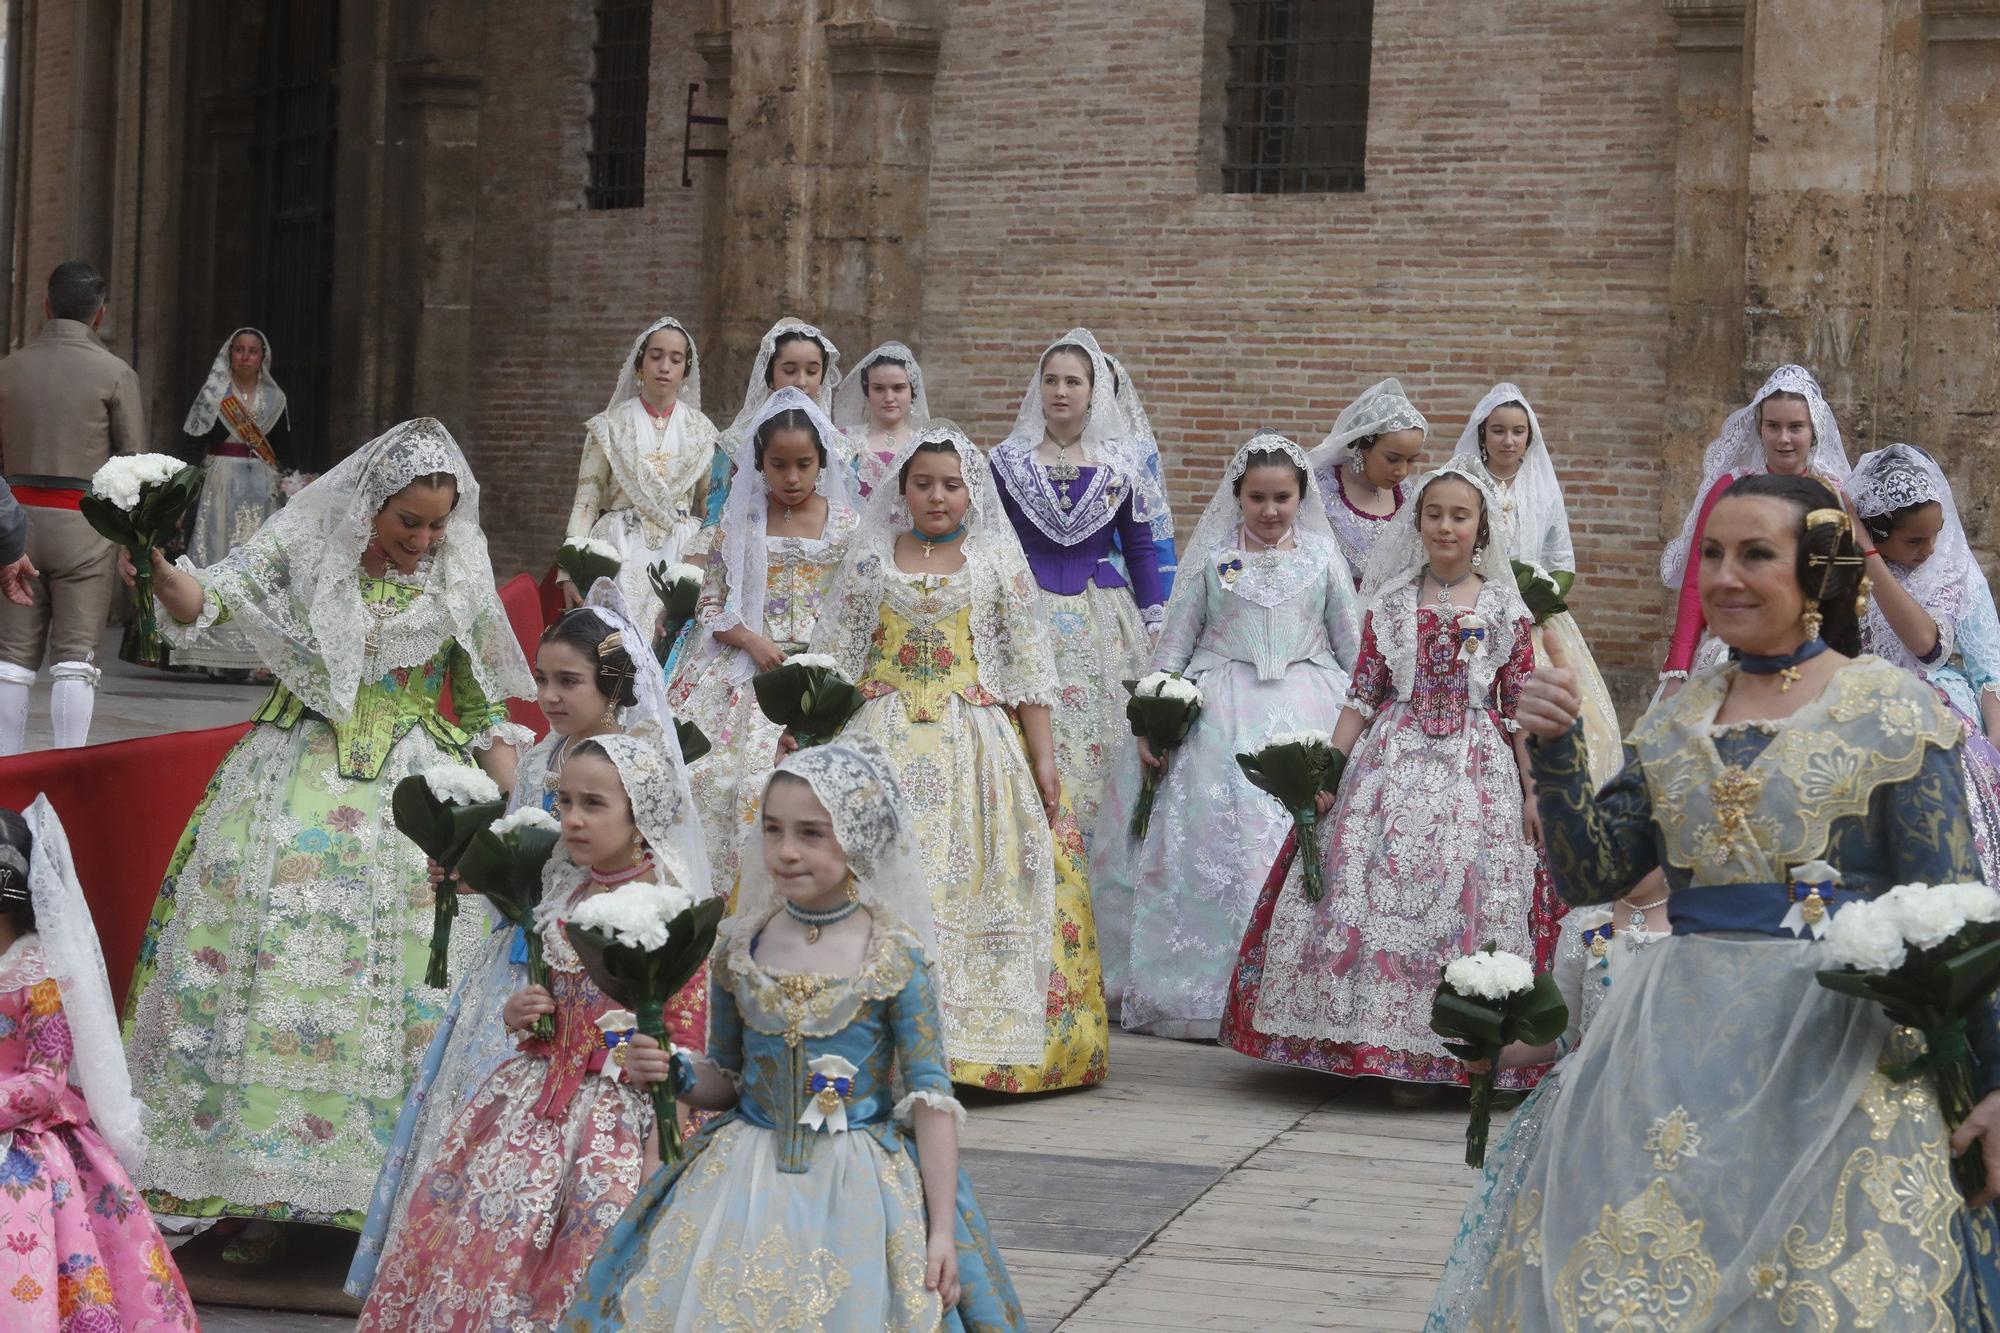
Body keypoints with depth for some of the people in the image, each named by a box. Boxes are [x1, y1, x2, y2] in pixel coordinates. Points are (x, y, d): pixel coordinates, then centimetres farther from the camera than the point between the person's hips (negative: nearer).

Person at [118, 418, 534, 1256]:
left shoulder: (458, 582, 4)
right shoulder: (300, 549, -1)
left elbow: (487, 711, 10)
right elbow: (206, 602, -12)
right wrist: (155, 564, -34)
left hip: (410, 795, 1)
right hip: (294, 789, -1)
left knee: (401, 978, -3)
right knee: (269, 968, -4)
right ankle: (267, 1189, 4)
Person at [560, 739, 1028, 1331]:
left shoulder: (895, 955, -9)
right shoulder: (741, 946, 0)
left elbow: (930, 1098, -8)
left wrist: (941, 1232, -12)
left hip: (859, 1192, -3)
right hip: (746, 1184, 3)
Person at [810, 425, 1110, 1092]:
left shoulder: (998, 561, 6)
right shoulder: (871, 559, 10)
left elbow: (1027, 666, 4)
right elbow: (834, 660, 10)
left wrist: (1043, 758, -2)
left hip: (976, 745, -1)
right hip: (884, 743, 1)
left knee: (973, 881, -7)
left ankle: (988, 1045, -1)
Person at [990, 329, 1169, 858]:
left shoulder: (1122, 462, 5)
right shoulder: (1008, 460, 4)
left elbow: (1141, 549, 9)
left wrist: (1157, 628, 5)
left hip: (1105, 618, 1)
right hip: (1029, 616, 0)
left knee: (1106, 743, -1)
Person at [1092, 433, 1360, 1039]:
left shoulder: (1322, 558, 6)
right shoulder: (1212, 558, 4)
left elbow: (1354, 644, 11)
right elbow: (1176, 640, 6)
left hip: (1307, 714, 1)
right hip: (1222, 714, 0)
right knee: (1212, 846, -4)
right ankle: (1211, 988, 3)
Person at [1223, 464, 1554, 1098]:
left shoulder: (1505, 608, 4)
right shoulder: (1391, 601, 7)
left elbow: (1520, 708, 4)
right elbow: (1362, 695, 6)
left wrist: (1533, 792, 0)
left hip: (1478, 771, -1)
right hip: (1394, 763, 1)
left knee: (1468, 901, -5)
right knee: (1379, 896, -5)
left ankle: (1453, 1052, 2)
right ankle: (1395, 1048, 3)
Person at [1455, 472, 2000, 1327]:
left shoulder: (1891, 709, -2)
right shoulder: (1677, 721, 12)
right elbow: (1590, 878, 9)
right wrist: (1554, 749, -4)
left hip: (1836, 1048, -4)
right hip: (1677, 1051, 5)